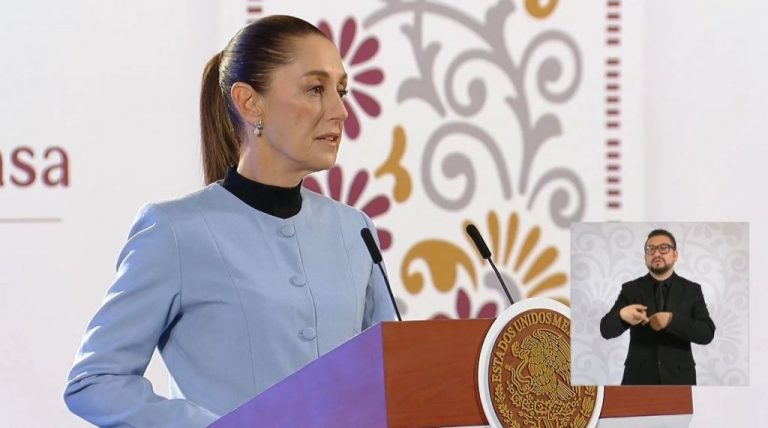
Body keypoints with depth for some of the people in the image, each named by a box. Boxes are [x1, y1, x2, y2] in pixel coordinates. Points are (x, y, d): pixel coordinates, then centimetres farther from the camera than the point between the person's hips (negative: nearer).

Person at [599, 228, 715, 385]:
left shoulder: (692, 290, 6)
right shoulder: (631, 289, 7)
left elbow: (707, 333, -5)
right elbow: (606, 329, -2)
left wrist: (672, 320, -20)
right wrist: (622, 316, -25)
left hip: (678, 379, 0)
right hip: (639, 379, 0)